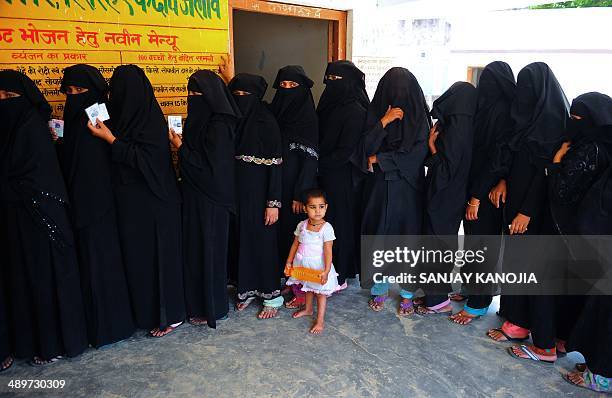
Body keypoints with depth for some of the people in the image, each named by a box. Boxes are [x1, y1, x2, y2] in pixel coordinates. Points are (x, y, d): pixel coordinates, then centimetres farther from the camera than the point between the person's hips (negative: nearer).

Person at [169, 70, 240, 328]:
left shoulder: (219, 127, -19)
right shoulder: (202, 121, 9)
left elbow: (210, 168, -21)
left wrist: (181, 147, -16)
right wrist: (182, 144, 2)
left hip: (209, 200, -9)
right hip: (196, 196, 9)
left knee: (208, 249, 2)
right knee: (195, 248, 16)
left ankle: (212, 308, 19)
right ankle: (199, 303, 31)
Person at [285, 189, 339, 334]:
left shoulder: (326, 228, -18)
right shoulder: (301, 225, -3)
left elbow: (328, 251, -20)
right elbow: (295, 245, 6)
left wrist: (326, 271, -24)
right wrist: (289, 262, 7)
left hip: (318, 267, -5)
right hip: (303, 265, 5)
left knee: (320, 292, 7)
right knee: (308, 288, 25)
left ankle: (320, 320, 19)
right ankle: (308, 309, 48)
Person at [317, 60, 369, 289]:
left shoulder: (356, 112, -16)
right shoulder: (330, 104, 9)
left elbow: (346, 150, -20)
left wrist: (319, 165, -14)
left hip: (342, 178, -8)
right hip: (325, 175, 8)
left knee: (339, 223, 4)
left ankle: (339, 276, 18)